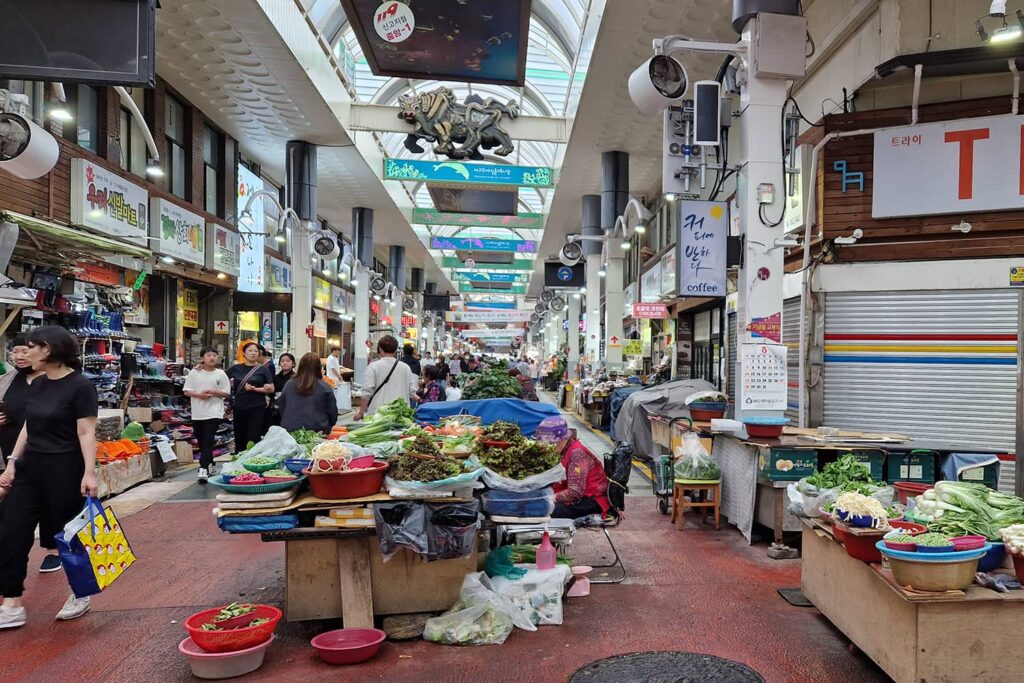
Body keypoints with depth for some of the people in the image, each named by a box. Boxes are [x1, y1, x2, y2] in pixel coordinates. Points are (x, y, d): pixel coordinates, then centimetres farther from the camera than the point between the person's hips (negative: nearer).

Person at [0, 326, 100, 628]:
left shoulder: (80, 386, -13)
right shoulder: (37, 385, 10)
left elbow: (86, 433, -16)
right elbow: (28, 428, 16)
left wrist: (89, 473, -22)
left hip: (64, 470, -7)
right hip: (30, 468, 8)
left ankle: (81, 595, 25)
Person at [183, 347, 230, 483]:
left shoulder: (221, 374, 1)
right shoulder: (194, 373, 3)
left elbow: (227, 393, 3)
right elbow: (187, 391, 4)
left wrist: (213, 392, -14)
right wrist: (199, 394, -14)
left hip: (214, 413, -3)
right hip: (198, 414, 3)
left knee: (208, 441, -12)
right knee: (201, 441, 13)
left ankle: (203, 469, -17)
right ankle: (209, 464, 32)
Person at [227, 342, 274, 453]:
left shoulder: (263, 369, 1)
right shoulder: (235, 369, 8)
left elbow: (271, 389, -4)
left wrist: (255, 389, -13)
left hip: (257, 408, -3)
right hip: (239, 408, 3)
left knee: (253, 439, -6)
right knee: (239, 439, 10)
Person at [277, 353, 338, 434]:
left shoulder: (288, 386, 2)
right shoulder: (324, 388, -7)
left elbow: (281, 409, 13)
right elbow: (332, 413, 0)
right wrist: (327, 427, 20)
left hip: (290, 431, 3)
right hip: (317, 432, -3)